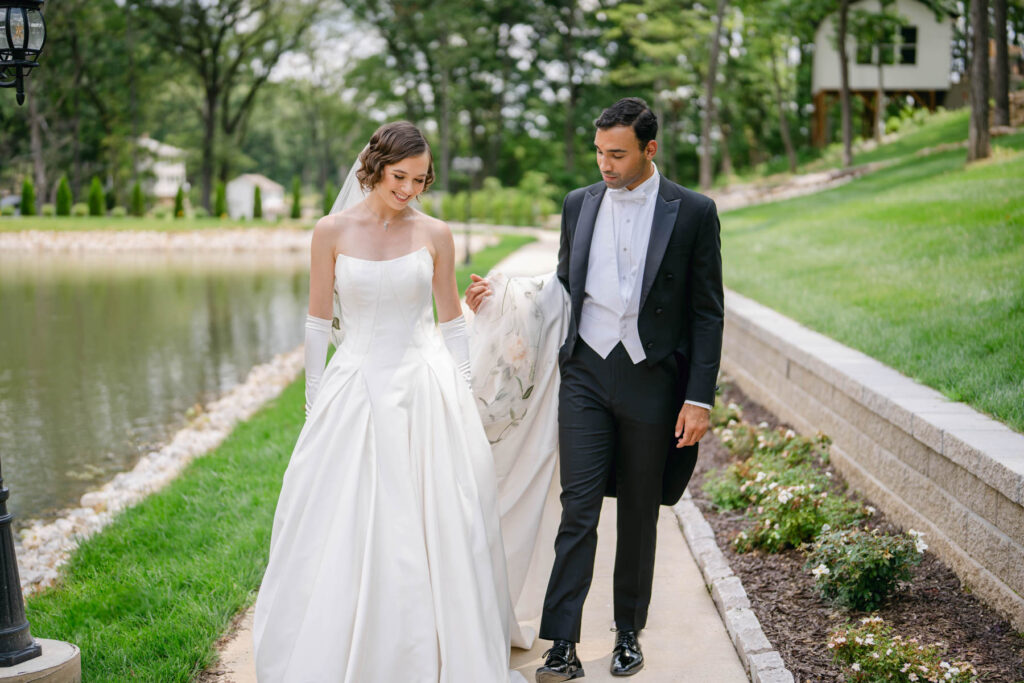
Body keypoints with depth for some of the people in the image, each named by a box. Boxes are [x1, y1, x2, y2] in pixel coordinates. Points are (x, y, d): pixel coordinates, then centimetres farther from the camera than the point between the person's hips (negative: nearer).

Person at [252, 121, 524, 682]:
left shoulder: (435, 235, 1)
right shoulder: (332, 232, -1)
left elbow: (451, 321, 9)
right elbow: (318, 324, 4)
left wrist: (460, 398, 5)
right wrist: (317, 406, 3)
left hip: (425, 394, 1)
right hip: (354, 393, 0)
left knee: (433, 530, 4)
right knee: (343, 533, 4)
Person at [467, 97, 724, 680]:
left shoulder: (693, 212, -3)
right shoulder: (579, 204, 7)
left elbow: (707, 313, -3)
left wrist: (700, 398, -8)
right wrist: (502, 299, 1)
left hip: (652, 380, -1)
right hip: (586, 374, 2)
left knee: (639, 514, 10)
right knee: (579, 507, -5)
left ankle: (629, 633, 26)